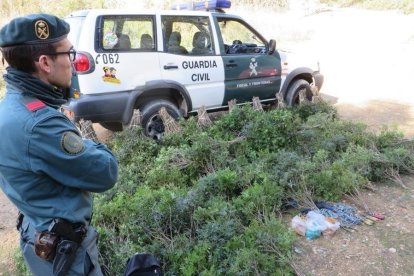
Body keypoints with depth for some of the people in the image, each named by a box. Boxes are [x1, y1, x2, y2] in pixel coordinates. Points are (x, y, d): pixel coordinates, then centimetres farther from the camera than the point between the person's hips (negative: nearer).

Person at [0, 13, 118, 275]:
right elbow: (106, 173, -24)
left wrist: (77, 144, -9)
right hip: (62, 246, -9)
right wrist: (88, 146, -7)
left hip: (44, 233, 9)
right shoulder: (38, 122, -32)